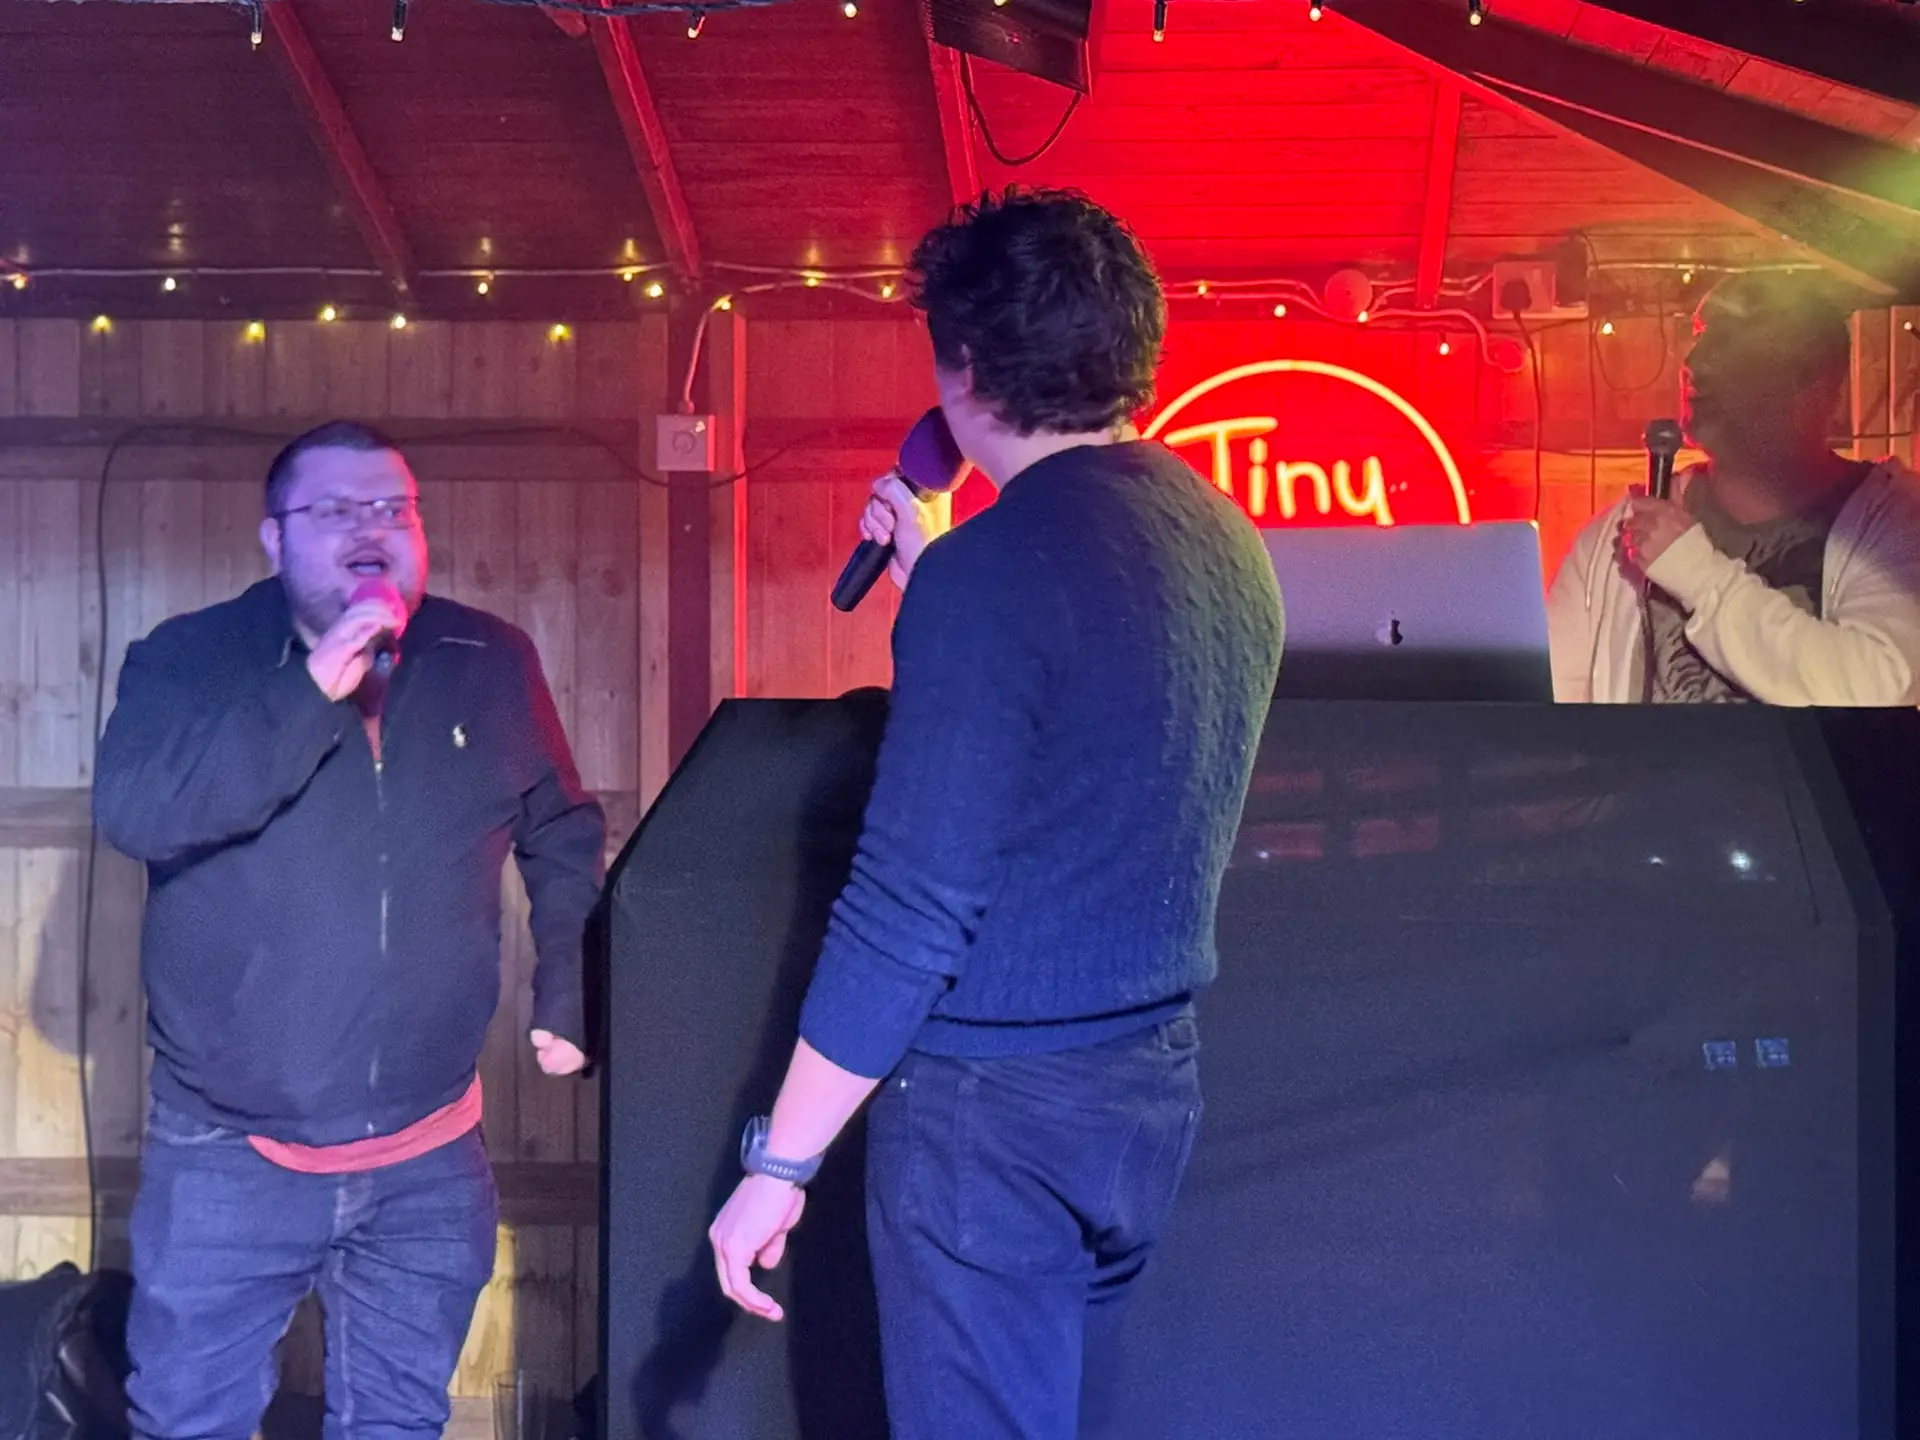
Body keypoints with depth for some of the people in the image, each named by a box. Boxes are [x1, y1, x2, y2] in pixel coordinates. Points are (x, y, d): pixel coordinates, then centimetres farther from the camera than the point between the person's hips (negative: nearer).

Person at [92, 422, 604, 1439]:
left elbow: (562, 836, 17)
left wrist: (568, 995, 10)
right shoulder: (187, 662, -5)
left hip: (428, 1165, 2)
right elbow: (132, 809, -25)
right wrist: (313, 689, -28)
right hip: (228, 1161, -2)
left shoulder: (493, 664, 4)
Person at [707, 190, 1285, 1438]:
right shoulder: (1228, 543, 6)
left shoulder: (995, 567, -19)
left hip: (997, 1103, -8)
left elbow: (910, 907, -21)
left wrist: (779, 1163, -13)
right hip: (1151, 1085, 8)